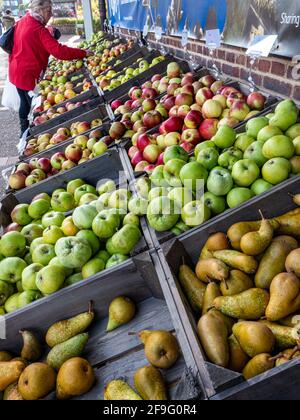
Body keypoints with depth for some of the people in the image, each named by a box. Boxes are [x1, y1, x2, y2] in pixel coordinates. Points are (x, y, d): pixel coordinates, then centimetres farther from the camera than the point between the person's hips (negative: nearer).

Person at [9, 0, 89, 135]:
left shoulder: (21, 22, 6)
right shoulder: (39, 30, -21)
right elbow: (59, 51, -29)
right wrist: (84, 53, -26)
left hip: (16, 72, 9)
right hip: (29, 75, -9)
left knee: (25, 103, 21)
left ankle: (24, 132, 36)